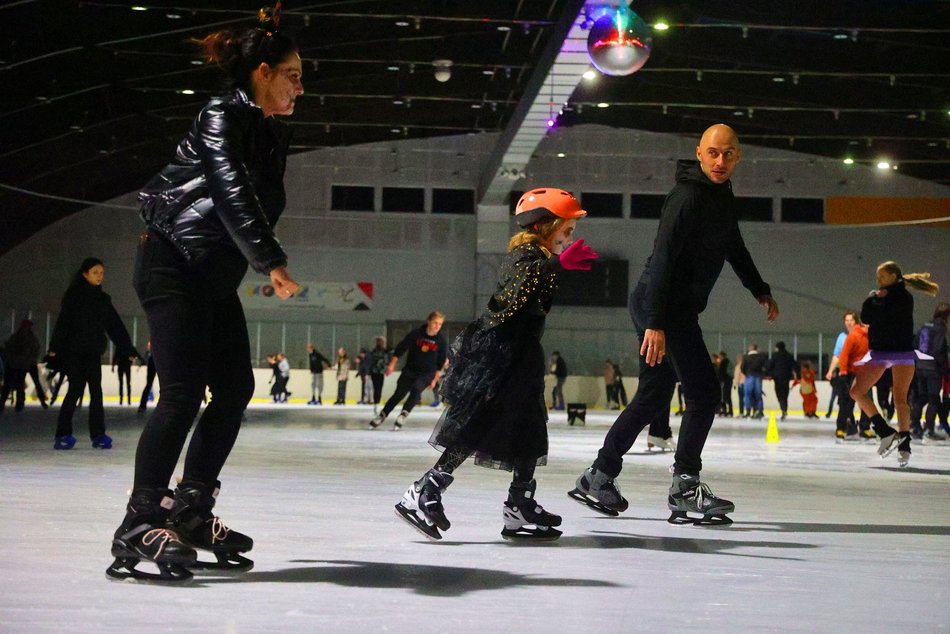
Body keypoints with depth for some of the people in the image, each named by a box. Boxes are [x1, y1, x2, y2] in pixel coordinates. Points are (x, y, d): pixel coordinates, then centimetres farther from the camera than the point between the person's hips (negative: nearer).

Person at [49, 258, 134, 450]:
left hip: (93, 352, 5)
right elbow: (63, 321, -12)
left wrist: (126, 348, 7)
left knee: (96, 391, -1)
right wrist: (55, 346, -21)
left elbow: (115, 326, 13)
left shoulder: (103, 299, 13)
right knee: (76, 389, -8)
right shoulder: (74, 295, -3)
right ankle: (62, 434, -3)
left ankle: (98, 434, 1)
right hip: (73, 351, -5)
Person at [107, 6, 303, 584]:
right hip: (173, 265, -9)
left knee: (236, 388, 4)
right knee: (184, 392, -15)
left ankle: (190, 509, 13)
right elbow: (233, 193, -26)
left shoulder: (273, 136, 13)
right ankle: (140, 524, -11)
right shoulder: (222, 117, -12)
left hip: (218, 276, 9)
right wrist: (271, 260, -34)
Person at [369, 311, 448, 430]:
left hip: (427, 374, -1)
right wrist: (392, 364, -8)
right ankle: (381, 416, 17)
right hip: (410, 370, 1)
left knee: (416, 389, -28)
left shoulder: (441, 340, -7)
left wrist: (435, 379, 4)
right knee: (398, 394, 2)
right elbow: (400, 349, -4)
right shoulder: (416, 333, -10)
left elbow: (440, 362, 4)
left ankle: (403, 415, -23)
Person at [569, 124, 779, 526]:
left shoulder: (722, 196, 14)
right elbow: (663, 260, -24)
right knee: (704, 392, -11)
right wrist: (655, 324, -30)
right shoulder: (688, 197, -17)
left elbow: (734, 248, 30)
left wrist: (761, 292, 34)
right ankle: (685, 486, -5)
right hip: (661, 309, -10)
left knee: (654, 397, 14)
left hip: (679, 309, 10)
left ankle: (599, 477, 21)